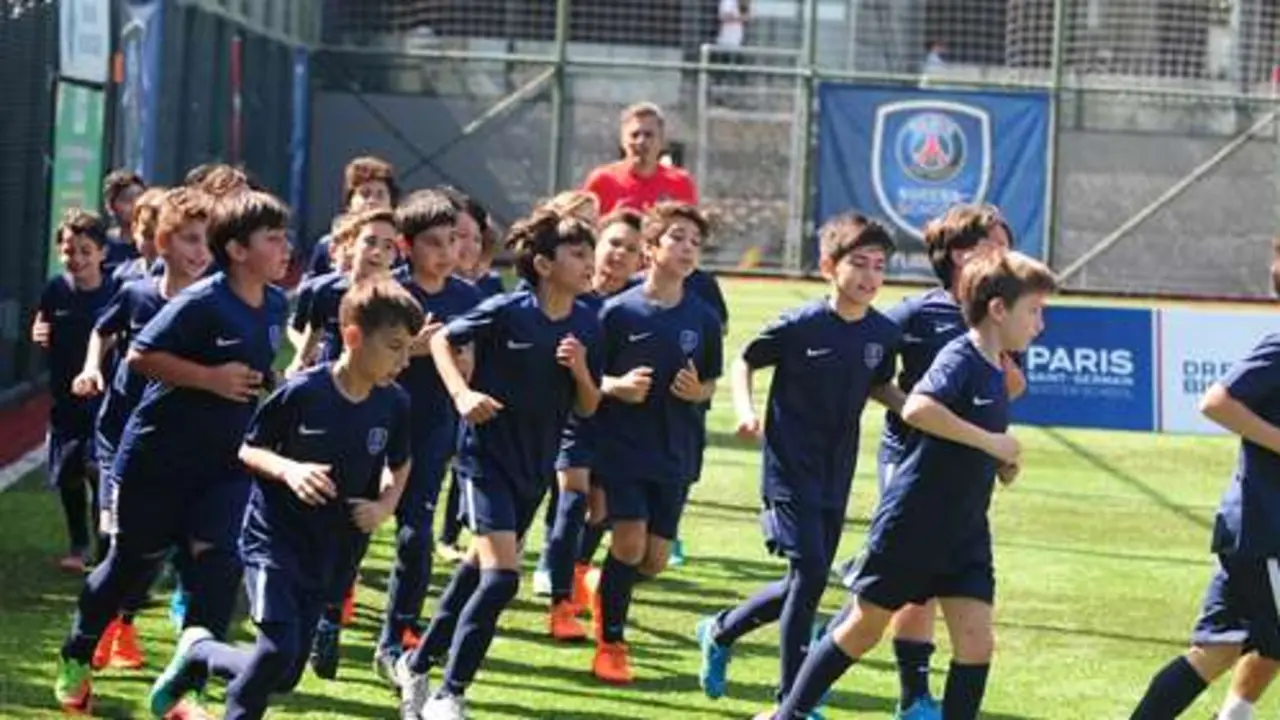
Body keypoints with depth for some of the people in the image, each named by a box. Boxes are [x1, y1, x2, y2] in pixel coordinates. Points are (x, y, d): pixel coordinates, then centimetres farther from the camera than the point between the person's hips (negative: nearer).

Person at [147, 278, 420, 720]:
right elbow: (248, 450, -5)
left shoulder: (394, 405, -5)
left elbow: (399, 466, 14)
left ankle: (198, 654, 33)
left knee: (285, 676, 8)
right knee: (278, 649, -23)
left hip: (326, 551, 5)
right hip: (272, 538, -5)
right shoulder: (302, 392, -17)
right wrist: (288, 469, -24)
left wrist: (385, 505, -5)